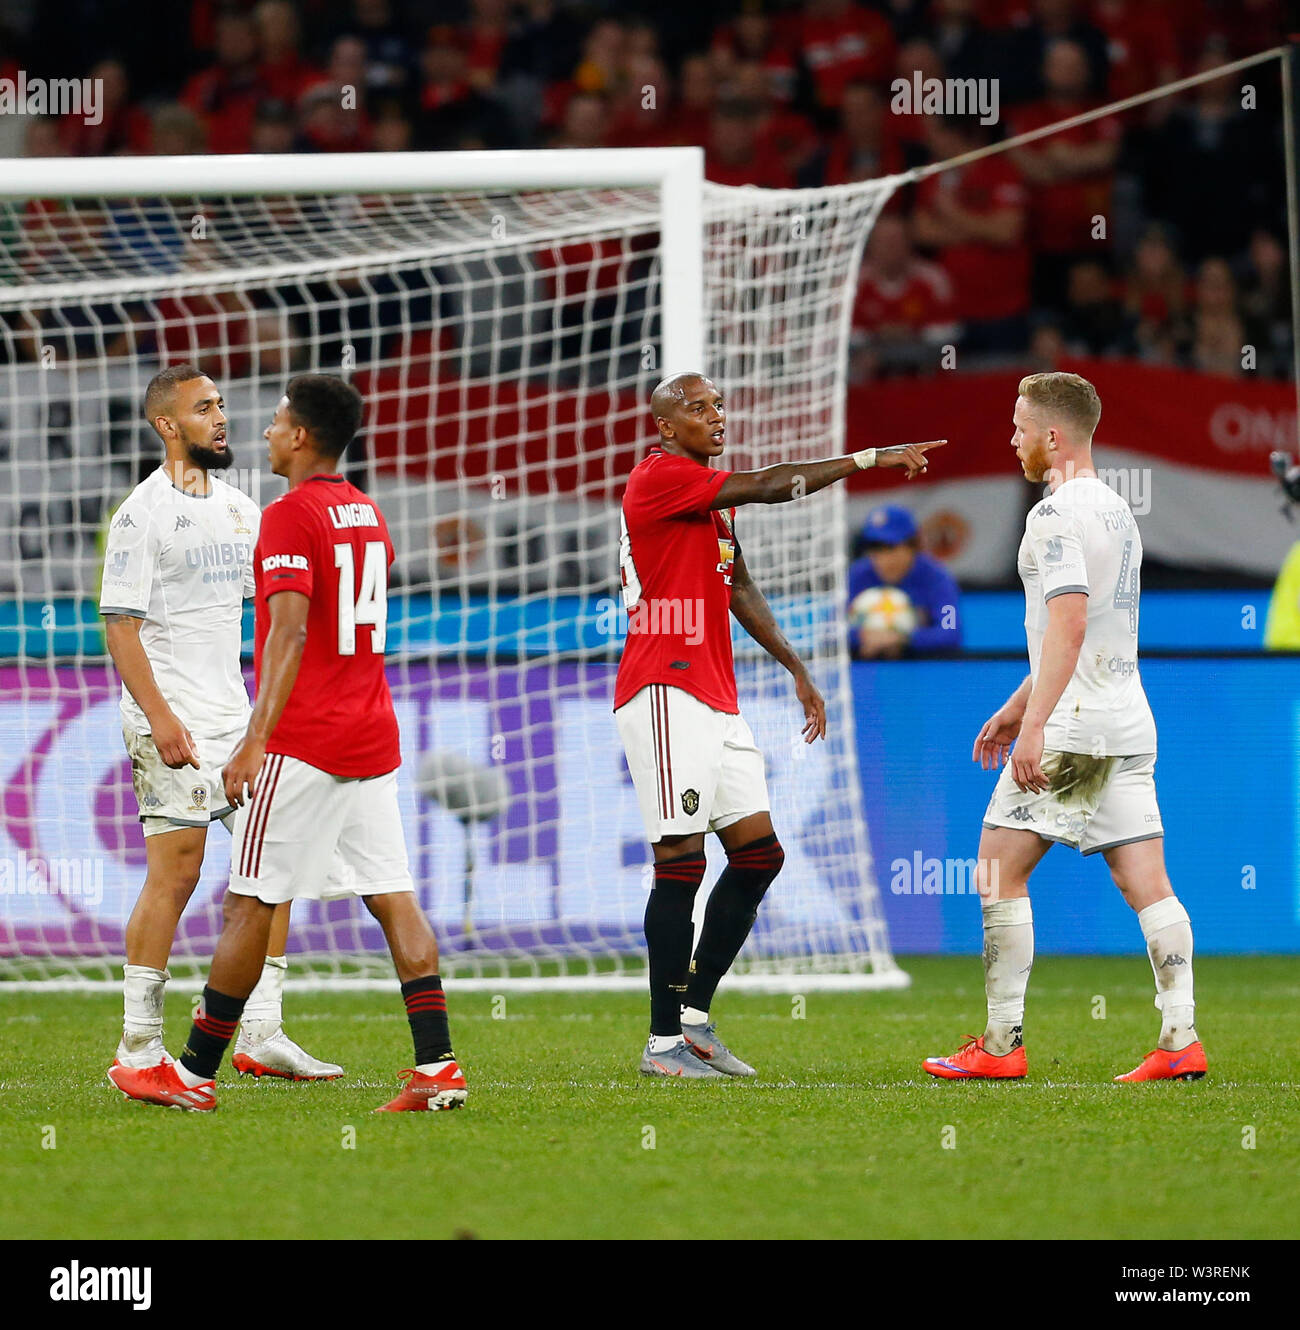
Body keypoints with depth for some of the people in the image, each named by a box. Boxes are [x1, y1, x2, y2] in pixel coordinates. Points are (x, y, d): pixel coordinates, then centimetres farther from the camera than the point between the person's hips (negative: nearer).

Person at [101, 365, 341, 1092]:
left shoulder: (239, 506, 14)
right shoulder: (143, 513, -9)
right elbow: (121, 624, -13)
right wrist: (160, 718, -19)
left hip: (237, 714, 8)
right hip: (175, 721, -8)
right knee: (176, 871, -8)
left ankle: (261, 1034, 6)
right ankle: (139, 1046, -2)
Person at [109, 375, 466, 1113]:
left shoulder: (290, 515, -10)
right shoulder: (369, 514, 15)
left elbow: (290, 633, -20)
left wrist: (256, 740, -25)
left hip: (302, 745, -7)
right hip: (372, 736, 7)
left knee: (251, 904, -1)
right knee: (394, 898, 2)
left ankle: (196, 1073, 6)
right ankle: (438, 1066, -7)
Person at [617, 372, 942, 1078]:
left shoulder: (711, 497, 20)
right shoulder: (659, 477, -10)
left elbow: (739, 590, 28)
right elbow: (770, 486, -16)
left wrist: (797, 669, 26)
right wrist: (868, 458, -11)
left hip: (715, 701, 10)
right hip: (666, 693, -10)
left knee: (758, 854, 7)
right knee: (681, 861, -9)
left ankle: (694, 1016, 14)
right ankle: (664, 1041, -5)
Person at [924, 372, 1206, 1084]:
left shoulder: (1056, 515, -12)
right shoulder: (1117, 510, 18)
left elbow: (1068, 625, -23)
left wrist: (1034, 727, -27)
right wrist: (1018, 705, 32)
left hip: (1073, 729, -9)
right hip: (1129, 724, 9)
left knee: (1000, 869, 0)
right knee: (1146, 883, 3)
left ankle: (1002, 1045, -1)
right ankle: (1181, 1040, -5)